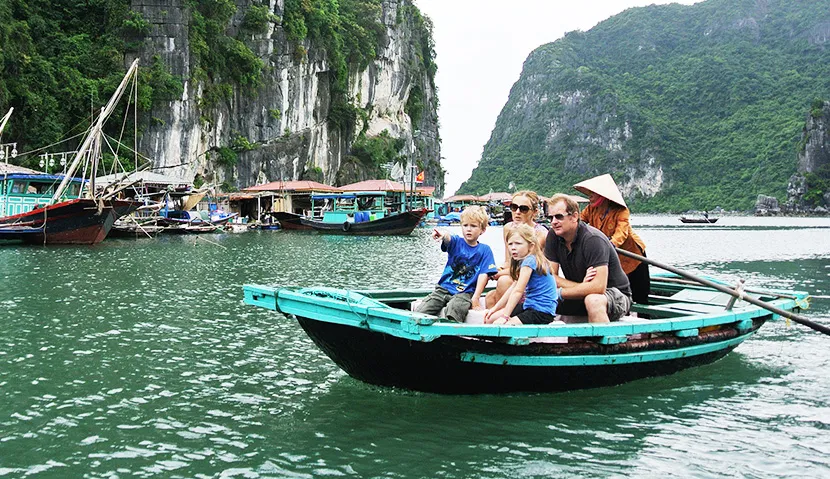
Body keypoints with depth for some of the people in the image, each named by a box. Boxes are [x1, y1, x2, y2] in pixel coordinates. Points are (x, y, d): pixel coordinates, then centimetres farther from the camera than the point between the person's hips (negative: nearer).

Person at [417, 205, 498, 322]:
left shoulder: (484, 250, 2)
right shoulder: (456, 242, 4)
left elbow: (484, 275, -5)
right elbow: (448, 239, -20)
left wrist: (475, 298, -15)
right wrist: (443, 235, -47)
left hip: (465, 293, -2)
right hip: (443, 288, 3)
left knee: (454, 308, -36)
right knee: (419, 313, -16)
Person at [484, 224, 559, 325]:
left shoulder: (529, 261, -19)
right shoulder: (523, 261, 11)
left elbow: (518, 291, -22)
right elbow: (513, 289, 16)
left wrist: (505, 316, -22)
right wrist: (495, 308, 15)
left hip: (542, 312, -10)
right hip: (529, 305, 10)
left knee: (499, 324, -23)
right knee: (491, 318, 7)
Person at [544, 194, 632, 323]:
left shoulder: (593, 239, -24)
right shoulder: (553, 236, -5)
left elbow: (599, 287, -32)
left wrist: (560, 292, -22)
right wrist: (581, 286, -22)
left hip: (616, 295, -6)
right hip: (579, 297, 6)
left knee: (593, 300, -38)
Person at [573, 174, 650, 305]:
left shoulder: (621, 210, -19)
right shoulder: (591, 209, -1)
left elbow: (622, 231, -34)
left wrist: (612, 243, -54)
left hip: (631, 255, -5)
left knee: (640, 297, -2)